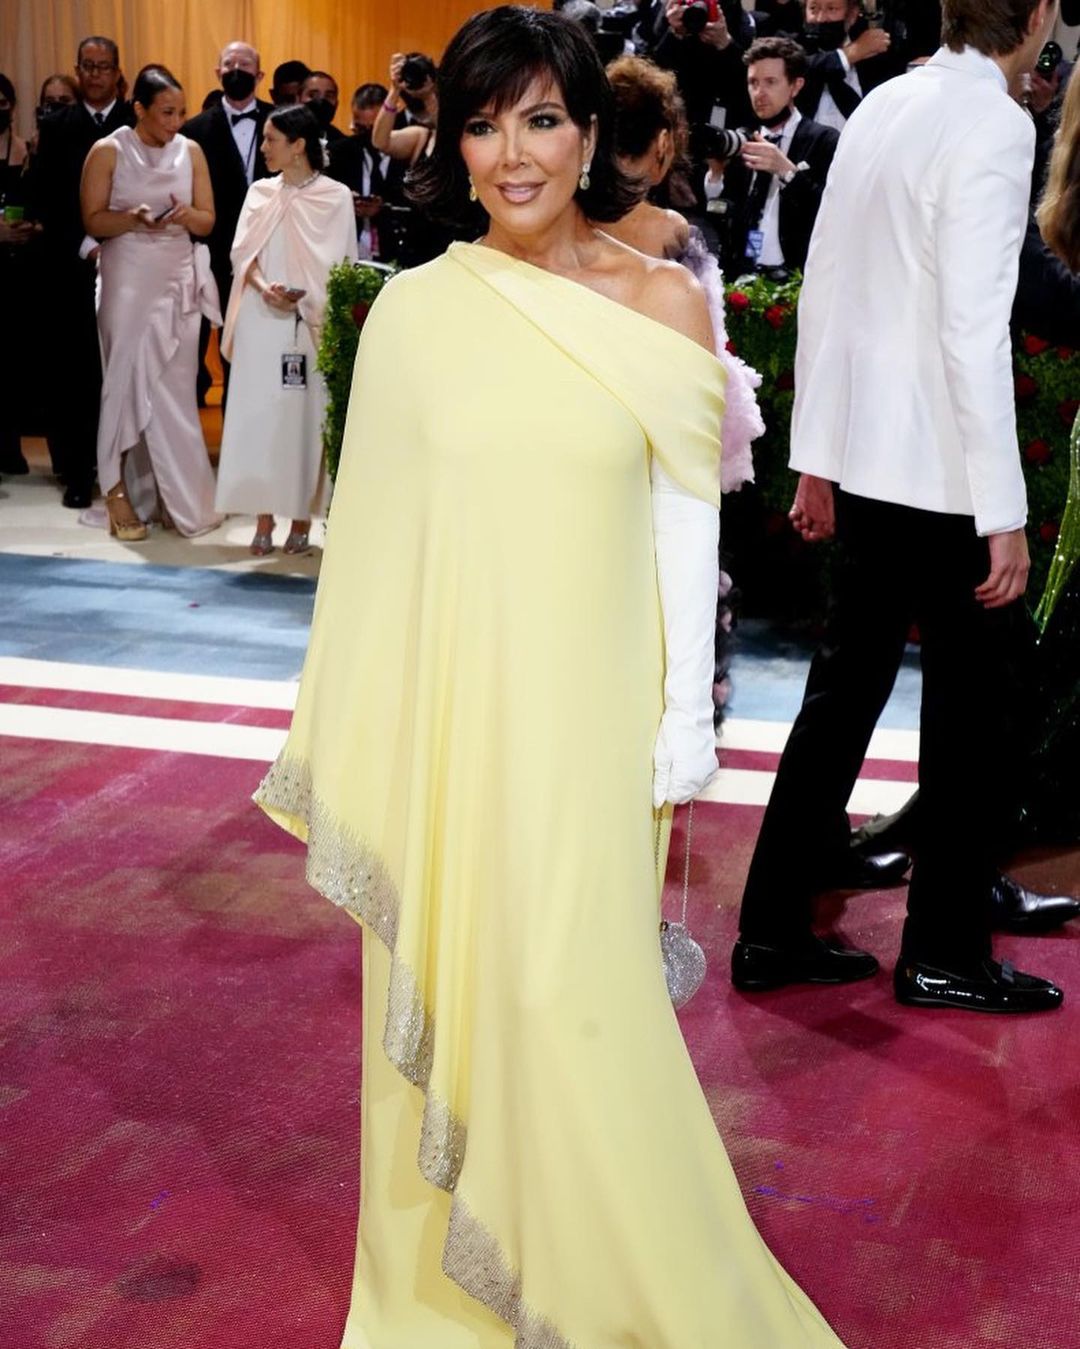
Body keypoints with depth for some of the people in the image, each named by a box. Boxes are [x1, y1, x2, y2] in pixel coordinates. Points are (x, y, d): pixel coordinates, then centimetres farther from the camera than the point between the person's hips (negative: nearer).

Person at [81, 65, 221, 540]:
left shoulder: (191, 151, 7)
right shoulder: (108, 152, -2)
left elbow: (208, 221, 8)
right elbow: (93, 220, -4)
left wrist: (187, 213, -13)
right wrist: (135, 217, -21)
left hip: (180, 279, 3)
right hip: (128, 279, -3)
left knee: (175, 388, 2)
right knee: (129, 380, -5)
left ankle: (177, 497, 7)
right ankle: (119, 491, 2)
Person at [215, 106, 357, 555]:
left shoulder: (336, 196, 1)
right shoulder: (260, 193, 12)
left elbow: (343, 266, 0)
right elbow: (242, 254, 7)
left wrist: (306, 297, -13)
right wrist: (264, 288, -13)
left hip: (314, 323, -3)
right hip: (261, 321, 3)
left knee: (306, 416, -2)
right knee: (258, 414, 0)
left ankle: (302, 520, 6)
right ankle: (263, 521, 5)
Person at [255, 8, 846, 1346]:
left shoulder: (664, 302, -2)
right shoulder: (416, 309, 0)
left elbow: (685, 527, 0)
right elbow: (378, 527, 4)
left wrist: (686, 718, -2)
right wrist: (361, 734, 5)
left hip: (589, 707, -1)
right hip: (446, 705, 2)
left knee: (579, 995, 2)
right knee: (452, 982, 11)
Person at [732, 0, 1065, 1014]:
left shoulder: (883, 106, 9)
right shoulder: (994, 124, -14)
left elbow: (821, 292, 11)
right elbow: (973, 329, -19)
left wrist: (816, 457, 17)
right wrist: (1005, 516, -16)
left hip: (863, 460, 7)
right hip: (943, 473, -7)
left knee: (844, 691, 14)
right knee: (971, 710, 7)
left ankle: (772, 934, 21)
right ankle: (944, 956, 19)